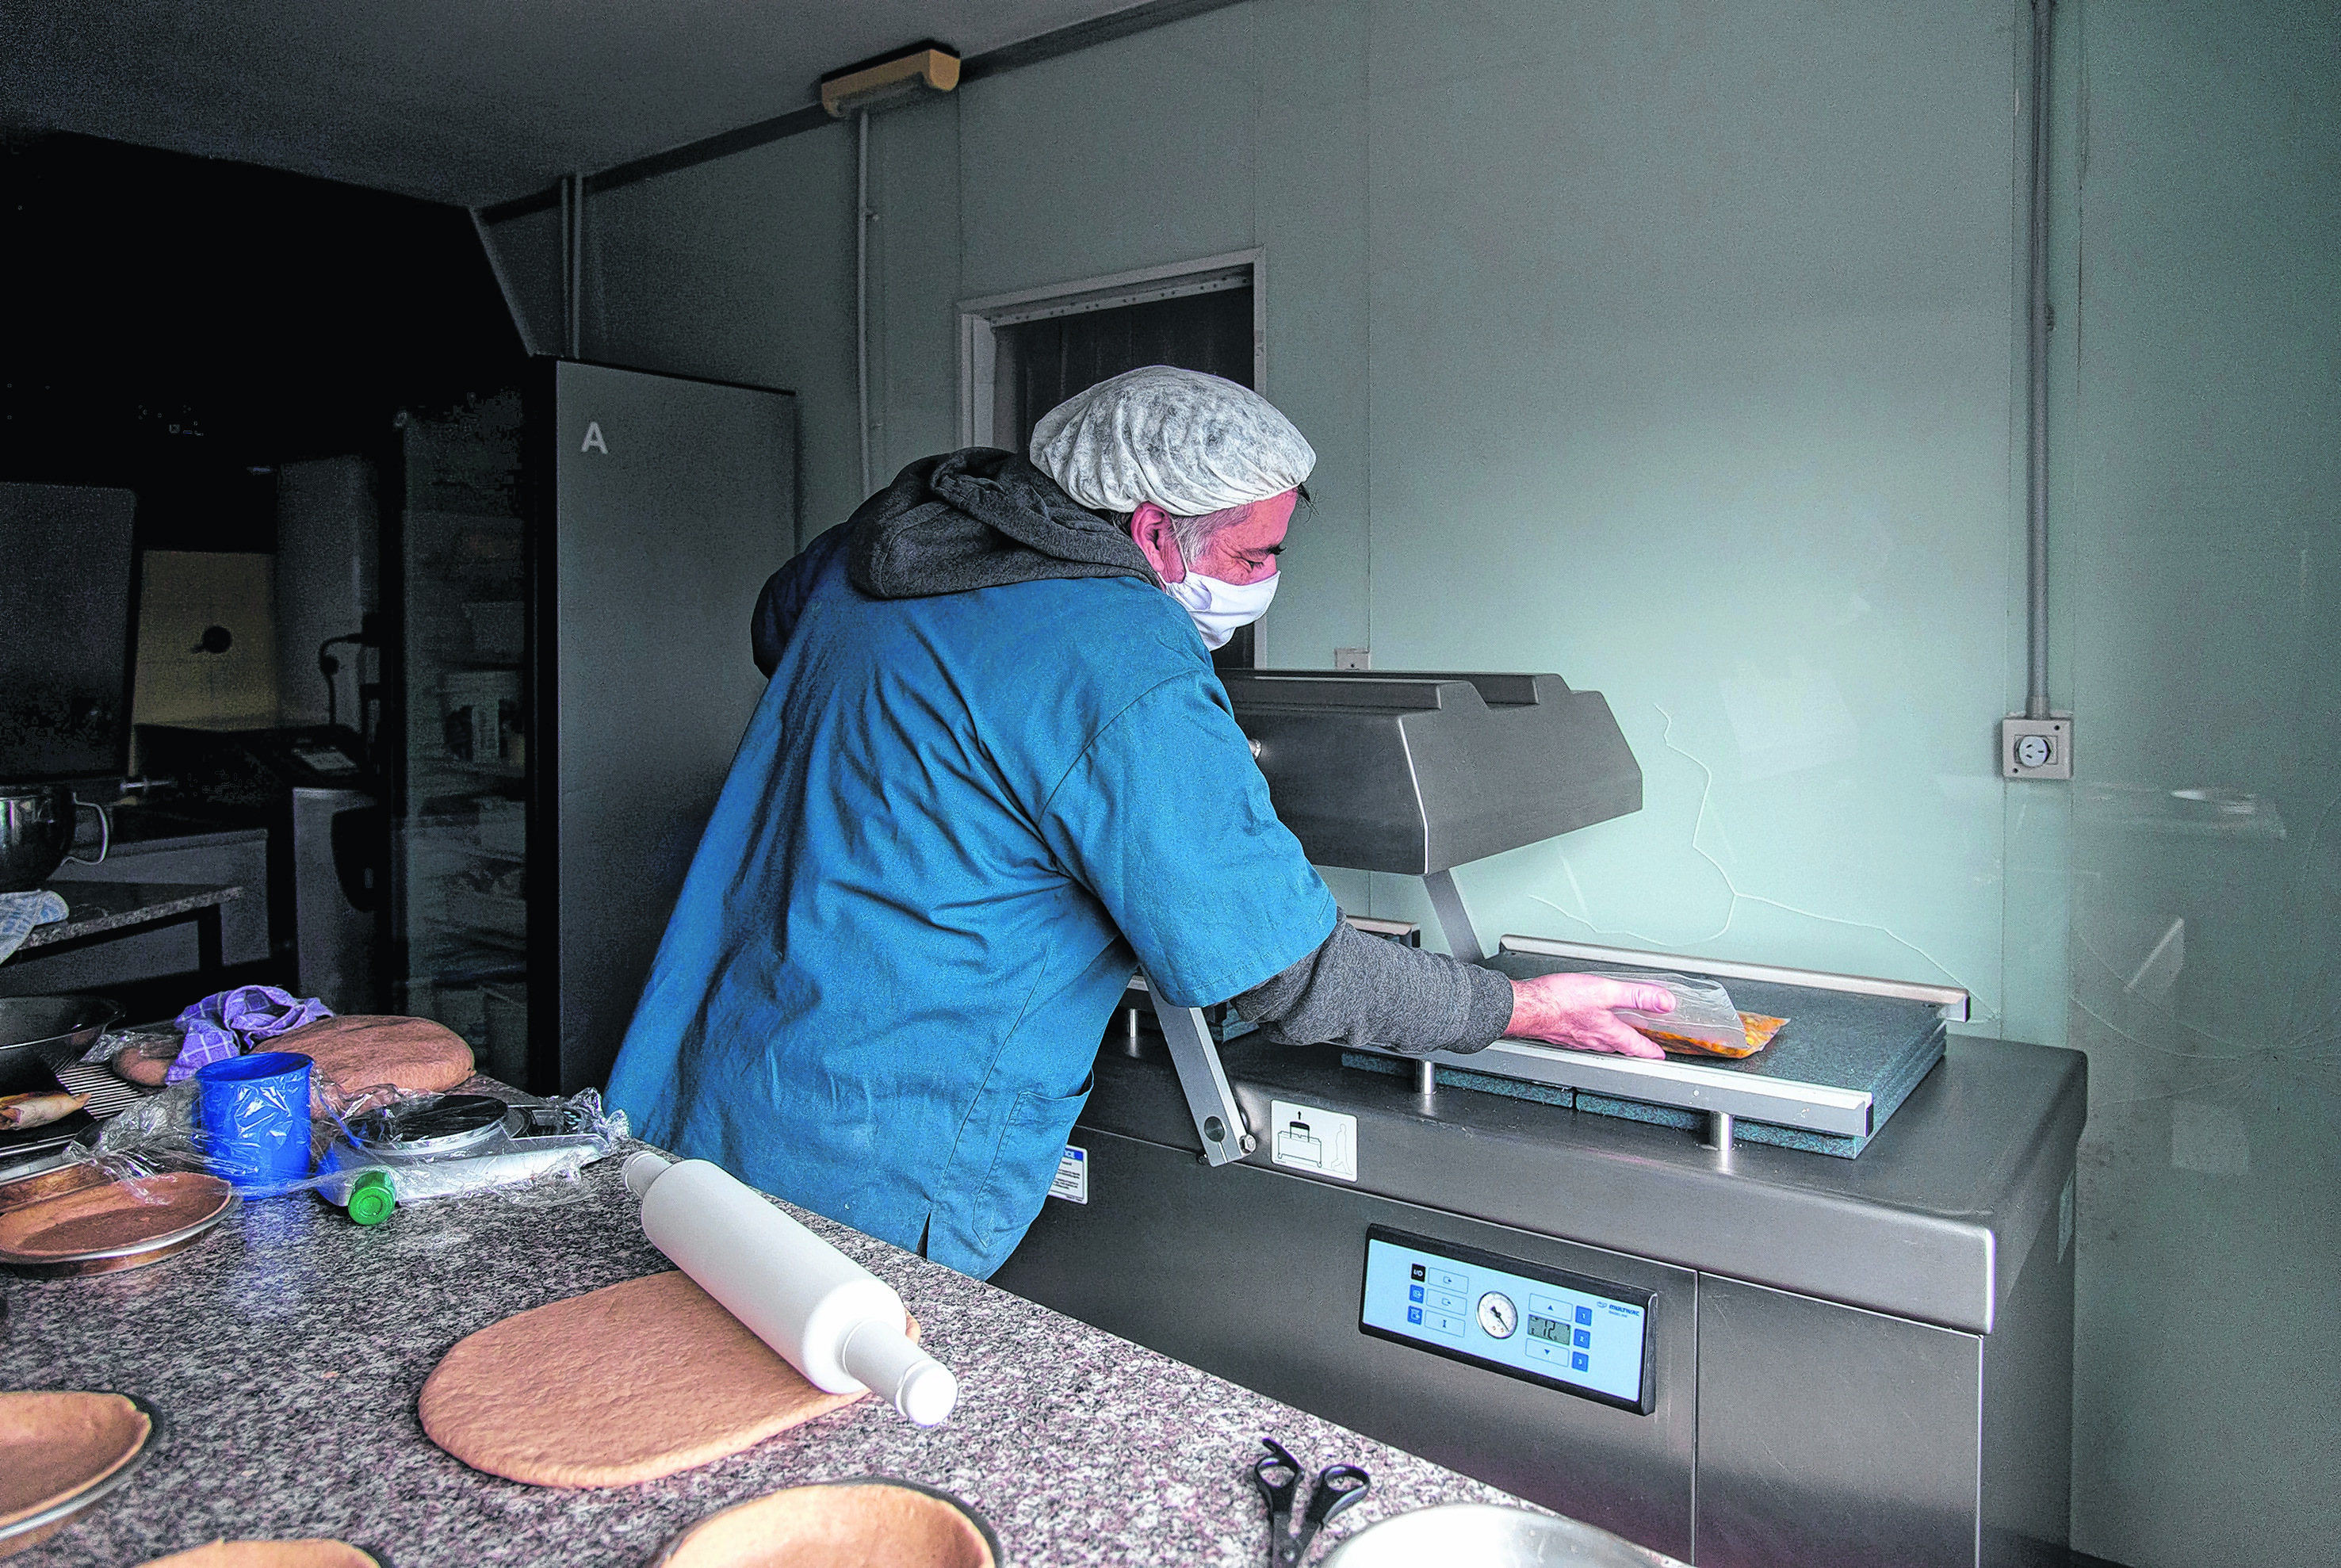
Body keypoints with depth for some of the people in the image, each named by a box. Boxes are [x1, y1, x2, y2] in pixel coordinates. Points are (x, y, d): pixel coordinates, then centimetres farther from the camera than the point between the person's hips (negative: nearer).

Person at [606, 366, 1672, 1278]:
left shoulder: (898, 527, 4)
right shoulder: (1133, 683, -23)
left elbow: (776, 623, 27)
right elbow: (1290, 976, -19)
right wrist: (1520, 1008, -6)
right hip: (866, 1180, -9)